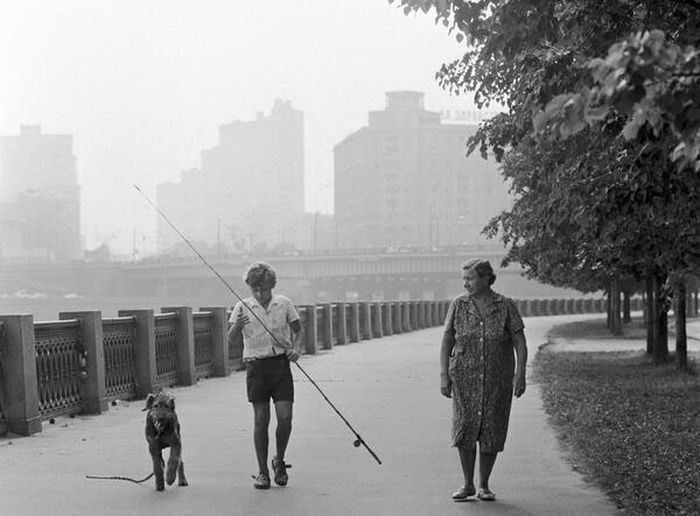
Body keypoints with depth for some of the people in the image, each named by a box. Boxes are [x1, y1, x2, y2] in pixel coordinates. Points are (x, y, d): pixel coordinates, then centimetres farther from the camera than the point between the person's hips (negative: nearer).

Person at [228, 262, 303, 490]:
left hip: (281, 363, 1)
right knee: (261, 420, 0)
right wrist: (237, 325, -29)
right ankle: (262, 471, 9)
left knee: (285, 418, -6)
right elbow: (231, 337, -6)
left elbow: (297, 330, 14)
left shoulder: (284, 304, 4)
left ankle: (279, 461, 18)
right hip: (256, 366, 0)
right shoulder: (242, 307, 2)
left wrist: (296, 348, -6)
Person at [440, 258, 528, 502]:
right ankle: (467, 484, 5)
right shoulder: (458, 305, -1)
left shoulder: (506, 306, -4)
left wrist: (520, 374, -14)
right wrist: (444, 377, -5)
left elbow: (520, 343, -3)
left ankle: (484, 486, 15)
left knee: (491, 433, 1)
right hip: (466, 379, 1)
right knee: (464, 429, -8)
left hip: (497, 380, -1)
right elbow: (446, 342, 2)